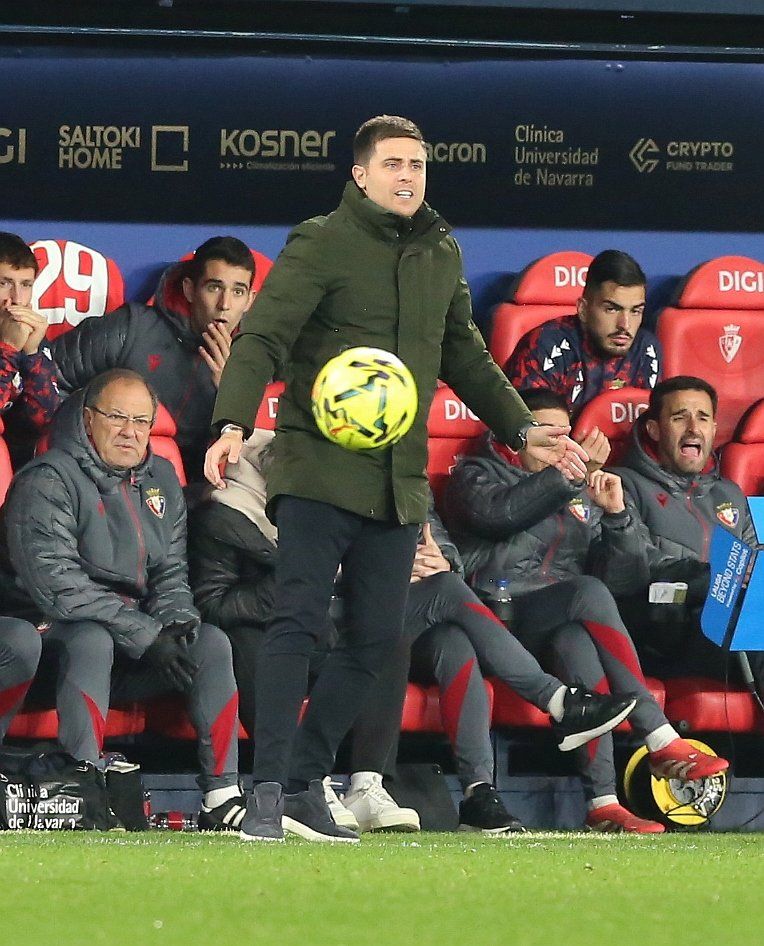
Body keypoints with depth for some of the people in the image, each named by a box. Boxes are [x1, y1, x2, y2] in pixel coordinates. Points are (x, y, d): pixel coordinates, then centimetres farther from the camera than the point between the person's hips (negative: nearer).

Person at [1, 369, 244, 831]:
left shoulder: (161, 479, 12)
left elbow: (171, 572, 16)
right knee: (92, 641, -38)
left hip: (141, 638, 6)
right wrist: (146, 636, -23)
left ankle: (223, 797, -23)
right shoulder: (47, 481, -10)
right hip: (56, 639, -6)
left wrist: (176, 621, -9)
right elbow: (57, 585, -19)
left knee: (212, 642, -18)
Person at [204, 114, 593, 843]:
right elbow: (262, 337, -13)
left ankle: (306, 784, 15)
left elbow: (464, 356, 28)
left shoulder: (441, 255, 15)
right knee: (297, 621, -14)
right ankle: (266, 792, -15)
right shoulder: (321, 244, -5)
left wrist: (521, 429, 24)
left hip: (398, 481, 6)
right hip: (319, 472, -6)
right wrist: (233, 424, -27)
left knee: (375, 639, 5)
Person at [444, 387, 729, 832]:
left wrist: (615, 513, 0)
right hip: (500, 617, -4)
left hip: (567, 624, 4)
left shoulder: (582, 494, 28)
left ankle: (603, 802, -50)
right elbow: (496, 514, -9)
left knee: (577, 644, -35)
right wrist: (563, 476, -11)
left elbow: (624, 579, 15)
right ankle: (662, 742, -37)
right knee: (590, 593, -33)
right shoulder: (477, 475, 17)